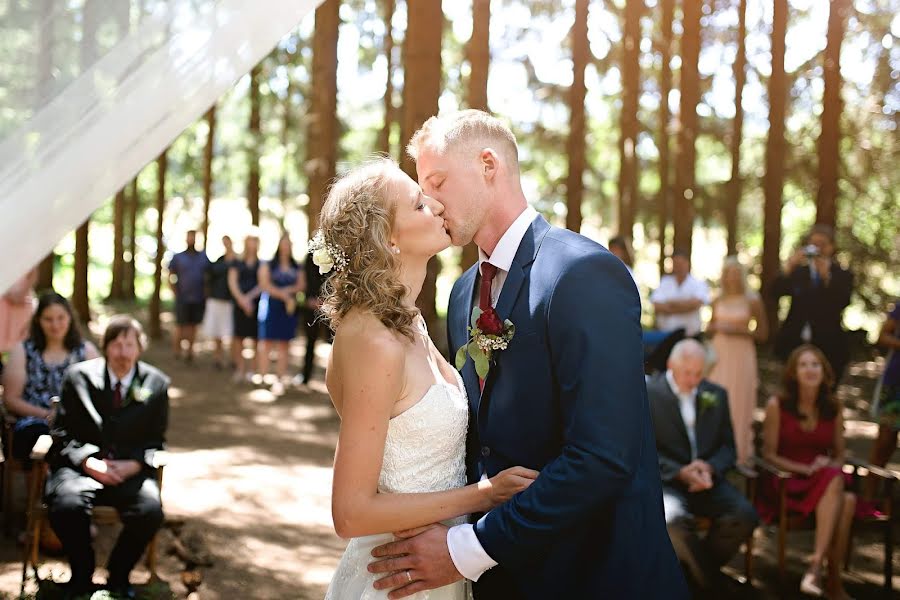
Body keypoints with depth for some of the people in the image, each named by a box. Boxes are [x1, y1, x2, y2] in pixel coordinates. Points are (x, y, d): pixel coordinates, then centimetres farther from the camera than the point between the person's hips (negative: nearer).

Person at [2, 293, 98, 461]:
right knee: (36, 434, -37)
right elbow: (11, 399, 8)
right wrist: (46, 414, -7)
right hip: (35, 422, 0)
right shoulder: (23, 351, 17)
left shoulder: (86, 350, 19)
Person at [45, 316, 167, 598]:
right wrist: (88, 462, -14)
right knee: (67, 506, -33)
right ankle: (81, 576, -5)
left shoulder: (156, 384, 5)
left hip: (130, 470, 1)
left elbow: (155, 440, 10)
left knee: (150, 511, -29)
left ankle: (118, 575, -1)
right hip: (81, 466, -1)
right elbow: (62, 432, 3)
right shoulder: (78, 376, 3)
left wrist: (134, 464, -11)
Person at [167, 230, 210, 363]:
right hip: (183, 299, -2)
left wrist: (205, 294, 3)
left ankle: (189, 351, 14)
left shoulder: (204, 257, 9)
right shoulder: (178, 257, 4)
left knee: (193, 326, 6)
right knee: (180, 326, -3)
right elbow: (171, 278, 5)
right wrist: (176, 294, -4)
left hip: (199, 299, 2)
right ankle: (177, 352, 4)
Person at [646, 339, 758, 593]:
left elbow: (727, 446, 12)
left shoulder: (716, 395, 12)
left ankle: (698, 567, 4)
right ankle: (710, 580, -8)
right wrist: (680, 472, -18)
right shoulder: (648, 393, -2)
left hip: (706, 478, 4)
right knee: (673, 520, -36)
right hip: (665, 480, -4)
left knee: (746, 515, -22)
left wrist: (710, 468, -10)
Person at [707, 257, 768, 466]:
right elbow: (709, 328, 17)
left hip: (742, 356, -3)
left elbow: (763, 333, -1)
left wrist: (740, 330, -13)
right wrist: (716, 327, -5)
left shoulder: (752, 301, -3)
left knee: (739, 401, -1)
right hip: (719, 354, 3)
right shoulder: (718, 301, 8)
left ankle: (739, 451, 8)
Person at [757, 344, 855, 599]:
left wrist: (832, 469, -10)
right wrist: (807, 470, -15)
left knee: (848, 500, -31)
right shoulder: (777, 405, -3)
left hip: (826, 481, 4)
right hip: (785, 484, -4)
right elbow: (769, 454, -3)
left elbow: (839, 455, 13)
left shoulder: (833, 408, 8)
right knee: (833, 482, -34)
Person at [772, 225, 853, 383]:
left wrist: (826, 276, -24)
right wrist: (789, 267, -20)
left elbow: (843, 303, -12)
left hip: (828, 349, -2)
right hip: (795, 346, 2)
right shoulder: (797, 272, 10)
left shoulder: (842, 276, 6)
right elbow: (776, 292, -5)